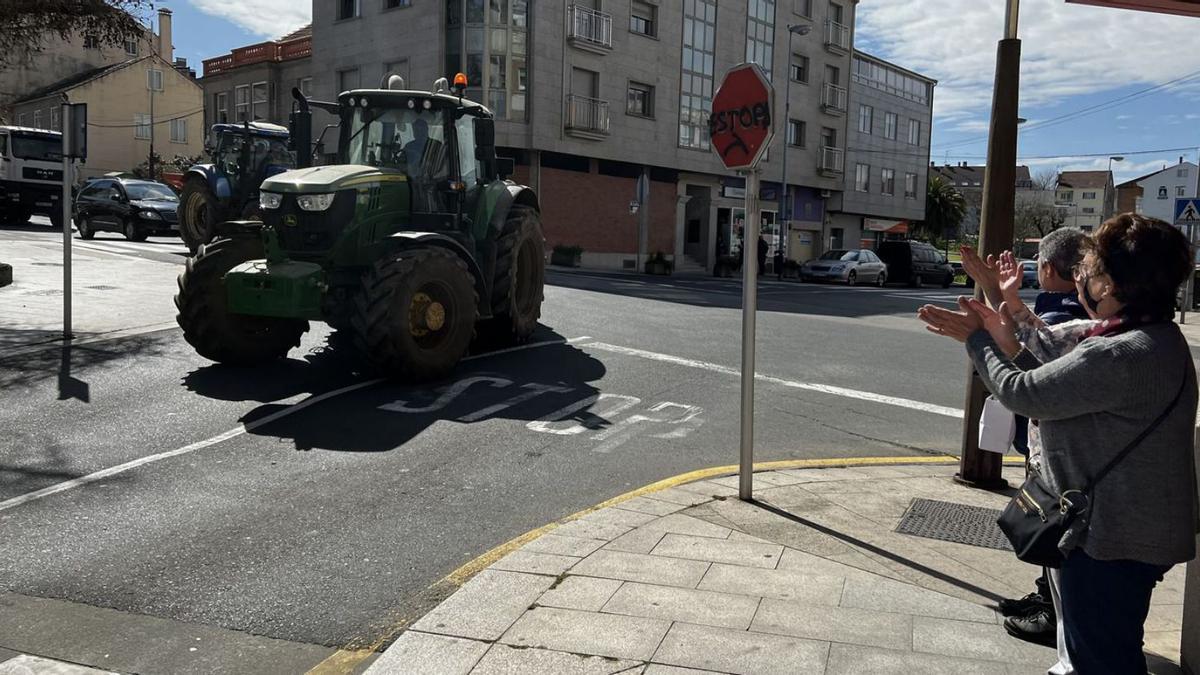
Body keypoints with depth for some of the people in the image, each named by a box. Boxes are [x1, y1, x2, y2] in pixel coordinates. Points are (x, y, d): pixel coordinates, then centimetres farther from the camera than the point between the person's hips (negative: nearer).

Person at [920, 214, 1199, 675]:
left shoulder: (1121, 356, -30)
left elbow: (1022, 393, -24)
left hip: (1113, 539, -10)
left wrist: (978, 339, -9)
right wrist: (1009, 346, -2)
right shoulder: (1156, 338, 6)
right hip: (1130, 531, 10)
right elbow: (1059, 385, 7)